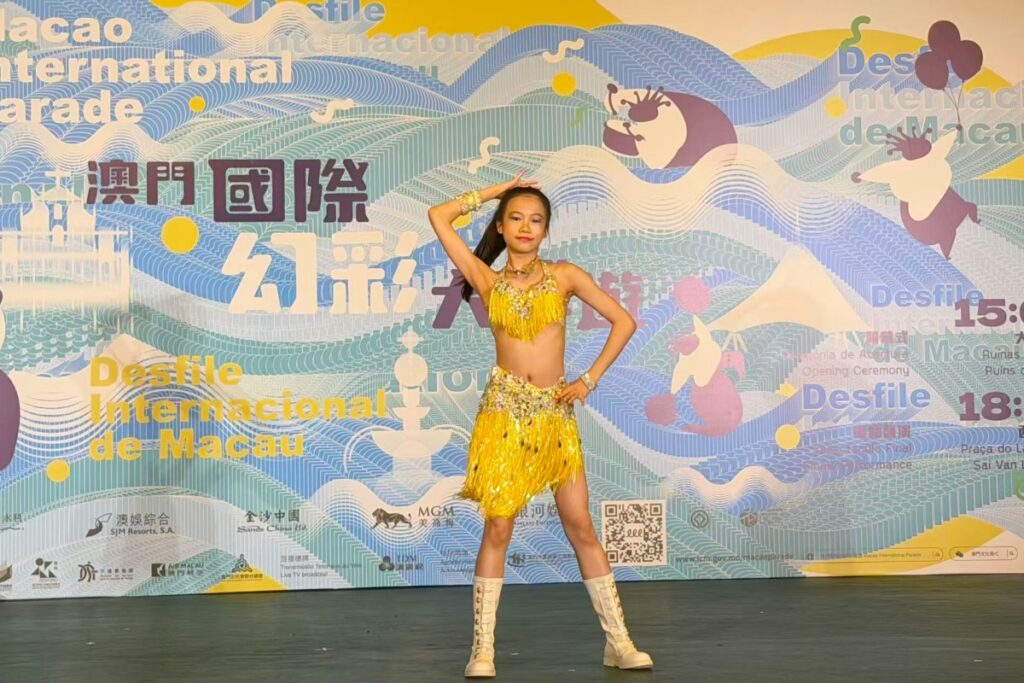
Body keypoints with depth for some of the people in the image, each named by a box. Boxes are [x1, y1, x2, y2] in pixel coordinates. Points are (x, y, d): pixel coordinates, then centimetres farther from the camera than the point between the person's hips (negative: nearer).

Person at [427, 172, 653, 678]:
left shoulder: (565, 276, 5)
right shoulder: (487, 280, 6)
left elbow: (624, 322, 7)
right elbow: (439, 217, 3)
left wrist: (590, 380, 2)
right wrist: (496, 190, 10)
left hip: (556, 414, 1)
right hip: (504, 411, -1)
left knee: (581, 527, 3)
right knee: (498, 528, -2)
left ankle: (618, 642, 9)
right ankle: (483, 648, 3)